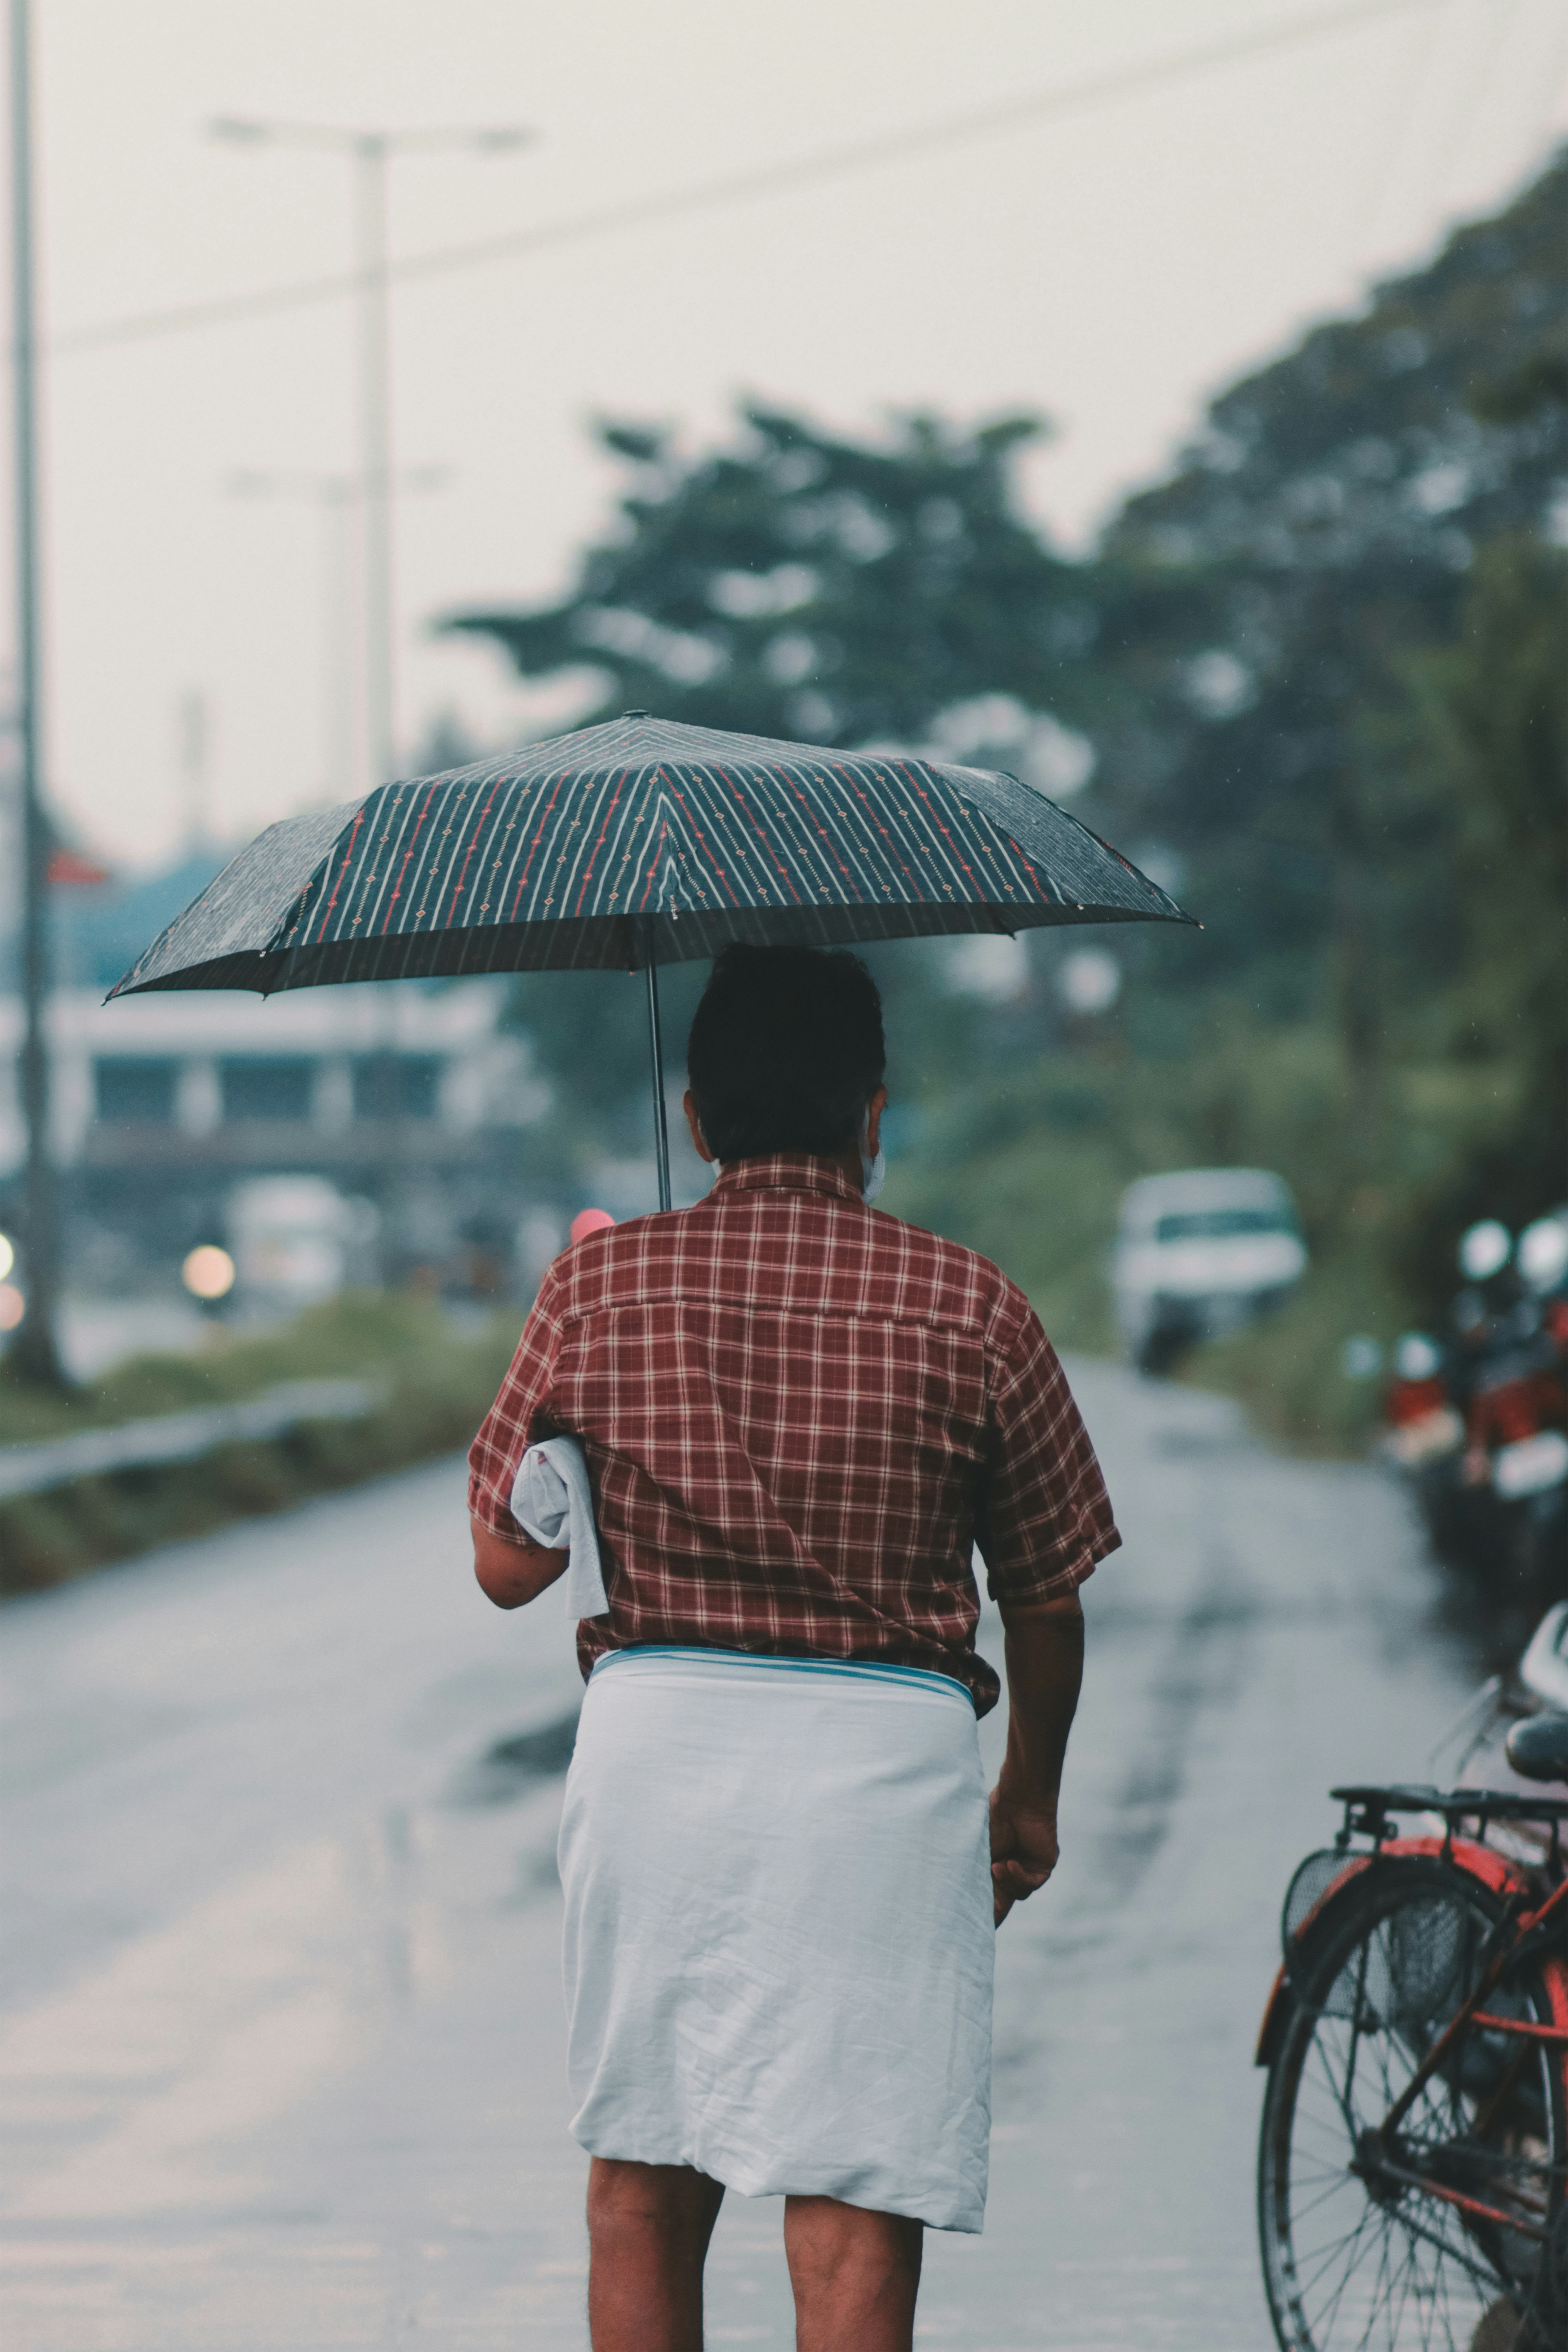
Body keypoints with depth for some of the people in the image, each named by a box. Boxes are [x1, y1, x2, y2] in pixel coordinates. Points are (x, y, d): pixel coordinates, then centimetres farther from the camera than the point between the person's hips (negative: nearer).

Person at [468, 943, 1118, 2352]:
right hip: (884, 1760, -2)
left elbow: (507, 1569, 2)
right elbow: (1047, 1599, 6)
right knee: (858, 2211, -2)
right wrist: (1031, 1797, 22)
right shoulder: (970, 1308, -1)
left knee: (642, 2186, 17)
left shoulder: (600, 1285, 1)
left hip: (653, 1741, 2)